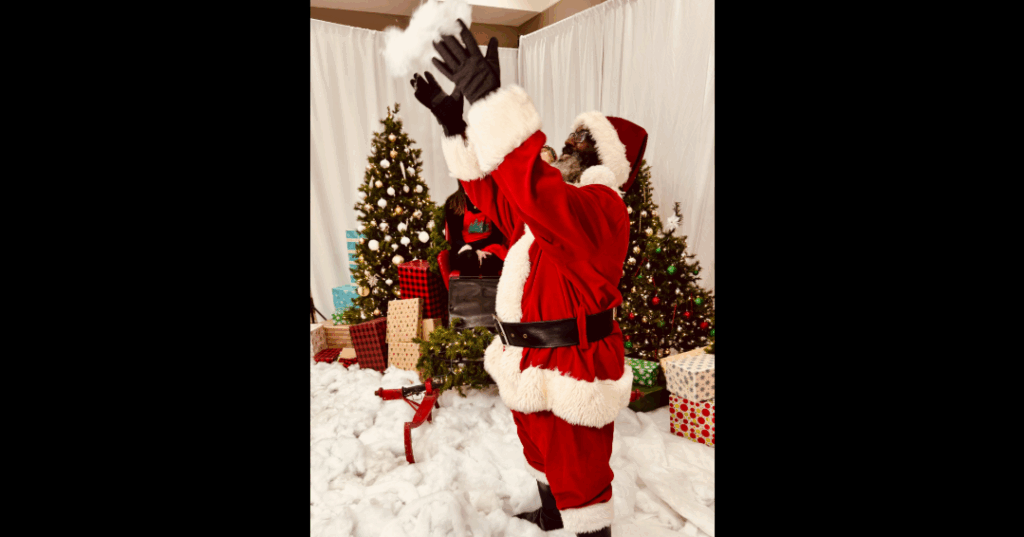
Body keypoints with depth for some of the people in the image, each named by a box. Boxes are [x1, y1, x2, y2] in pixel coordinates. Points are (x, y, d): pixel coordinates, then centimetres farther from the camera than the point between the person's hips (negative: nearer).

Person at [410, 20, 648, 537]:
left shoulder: (600, 209, -22)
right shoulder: (555, 200, 10)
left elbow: (536, 194, -43)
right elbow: (489, 190, 10)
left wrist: (493, 101, -43)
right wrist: (454, 124, 2)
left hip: (574, 369, -10)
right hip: (533, 364, 10)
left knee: (579, 471, 10)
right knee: (541, 450, 30)